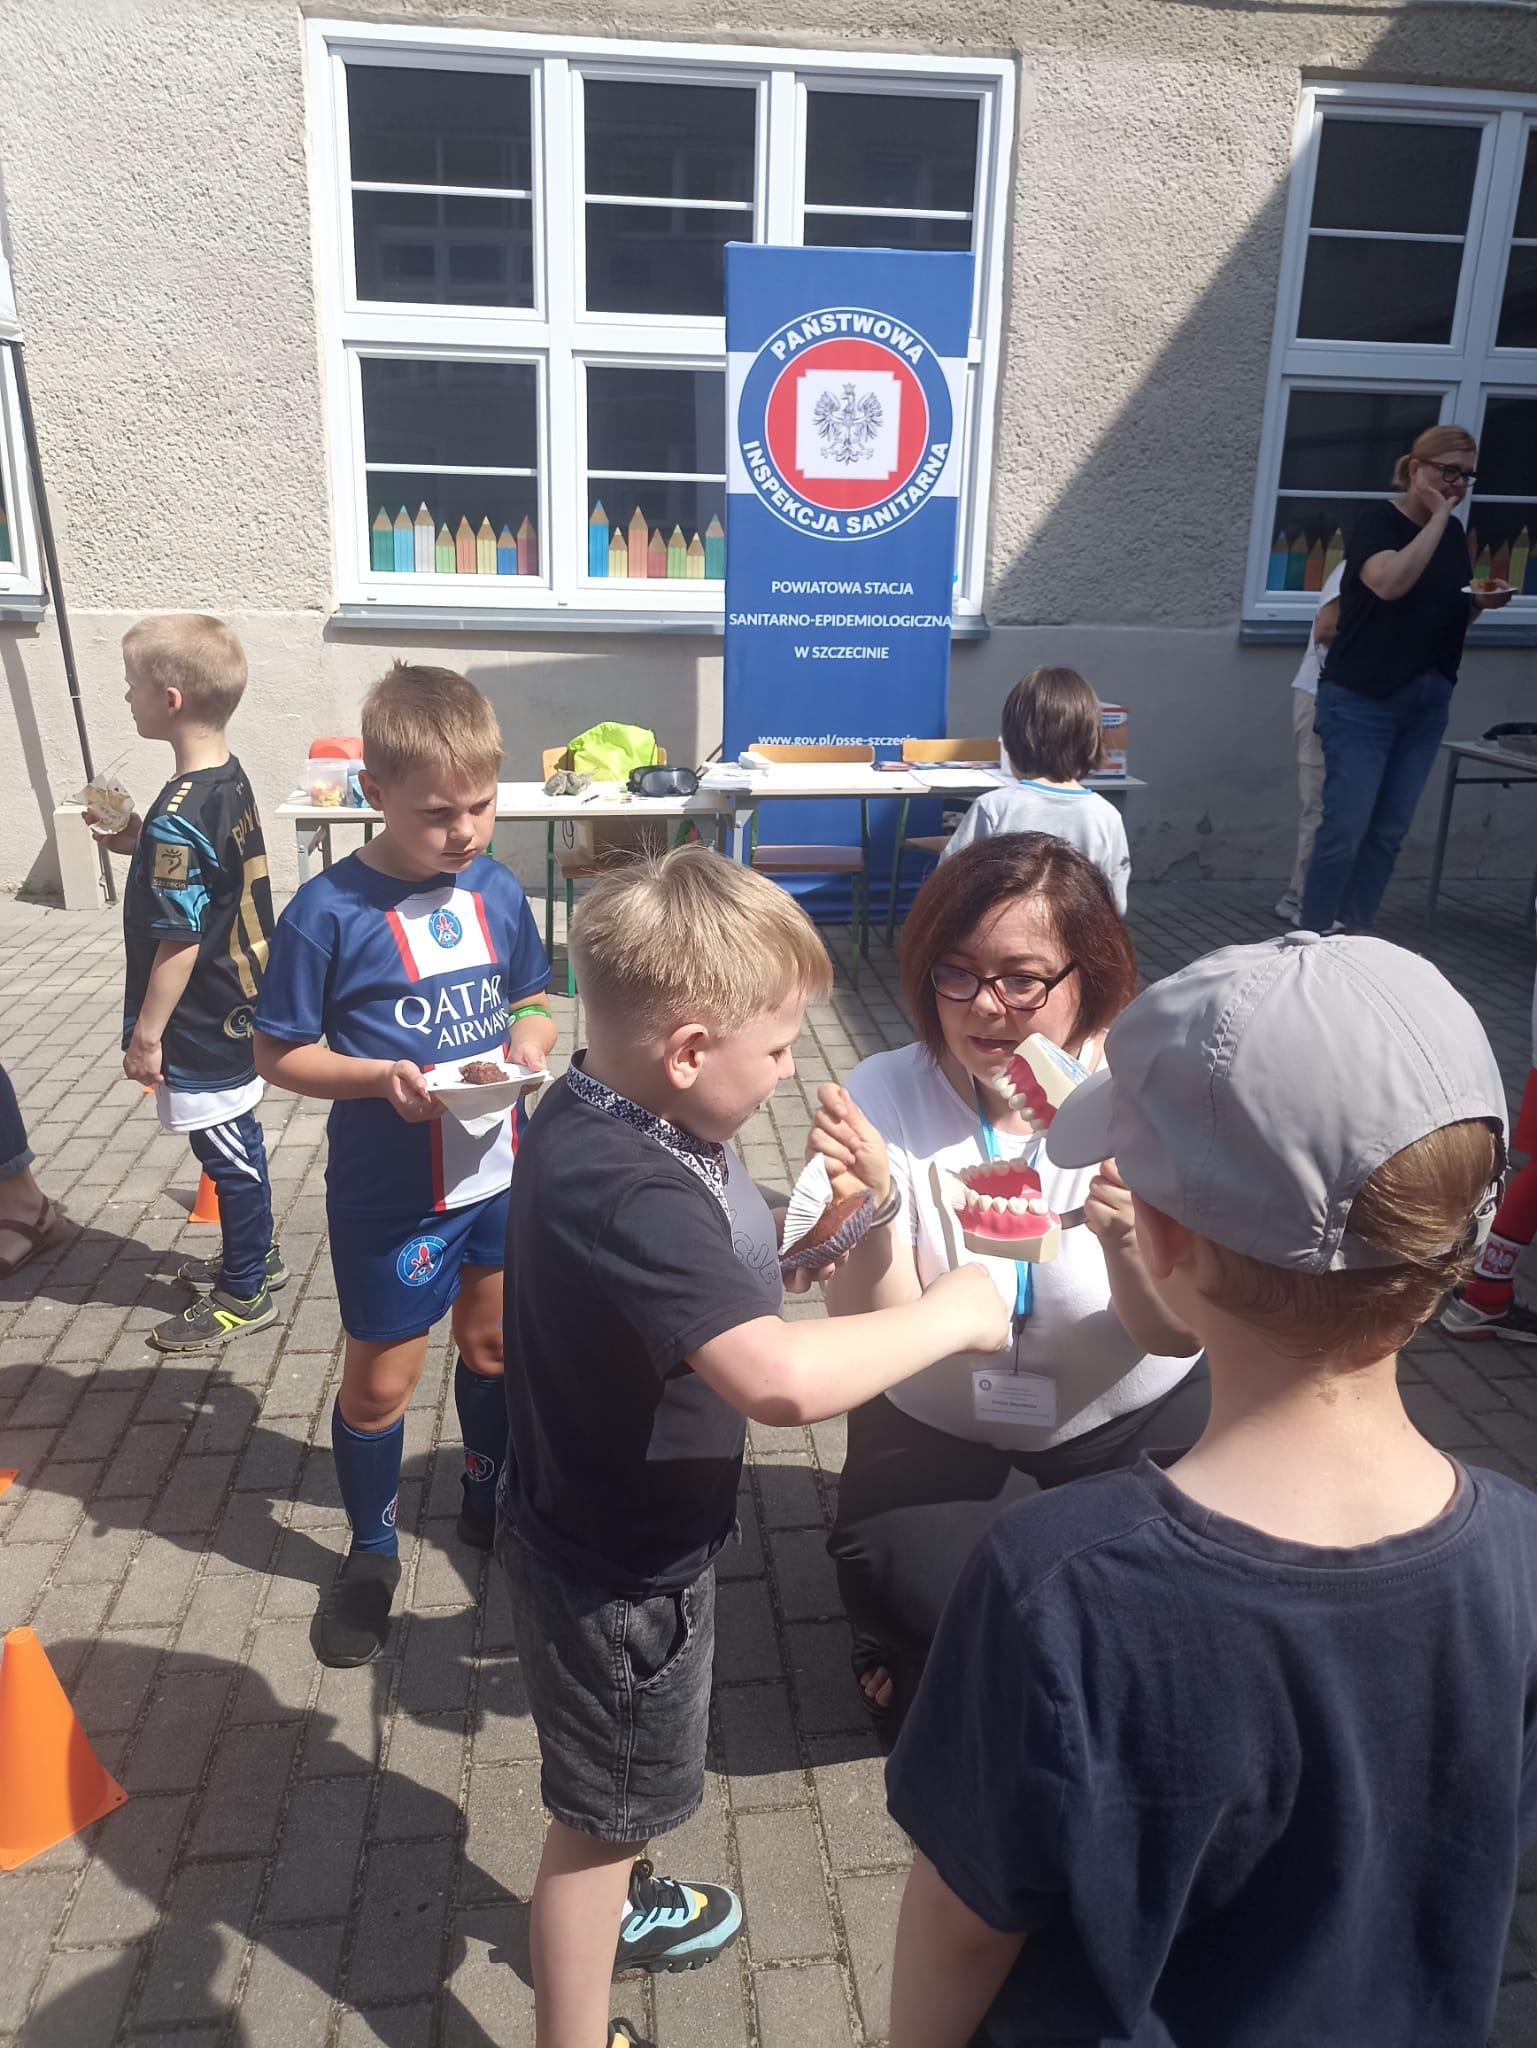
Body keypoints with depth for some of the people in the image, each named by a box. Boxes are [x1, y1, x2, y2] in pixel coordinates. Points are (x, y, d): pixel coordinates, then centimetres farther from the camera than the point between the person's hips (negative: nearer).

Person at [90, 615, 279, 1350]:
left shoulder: (177, 817, -25)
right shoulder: (231, 781, 2)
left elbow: (180, 942, -22)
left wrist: (145, 1034, -14)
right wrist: (136, 842, 7)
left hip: (202, 1028, -9)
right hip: (237, 1009, 9)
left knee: (229, 1153, 5)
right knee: (235, 1147, 22)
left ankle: (244, 1295, 21)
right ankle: (254, 1254, 39)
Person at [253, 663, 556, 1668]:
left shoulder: (497, 889, -4)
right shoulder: (328, 912, -17)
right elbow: (280, 1053, -10)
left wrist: (530, 1040, -13)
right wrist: (379, 1077, -25)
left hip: (498, 1172, 5)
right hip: (389, 1197, -4)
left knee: (495, 1342, 22)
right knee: (382, 1380, 13)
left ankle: (488, 1500, 49)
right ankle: (373, 1550, 39)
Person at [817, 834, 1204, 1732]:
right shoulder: (886, 1095, -17)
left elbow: (1178, 1336, -19)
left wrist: (1127, 1239, -41)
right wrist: (871, 1206, -39)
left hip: (1138, 1421, 2)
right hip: (940, 1435, -1)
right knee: (897, 1574, -25)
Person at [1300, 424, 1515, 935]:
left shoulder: (1454, 533, 12)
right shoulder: (1377, 522, -9)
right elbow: (1390, 583, -30)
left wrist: (1481, 602, 1)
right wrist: (1438, 516, -19)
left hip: (1427, 702, 7)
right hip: (1362, 700, -7)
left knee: (1389, 832, 7)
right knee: (1345, 827, -10)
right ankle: (1314, 941, -1)